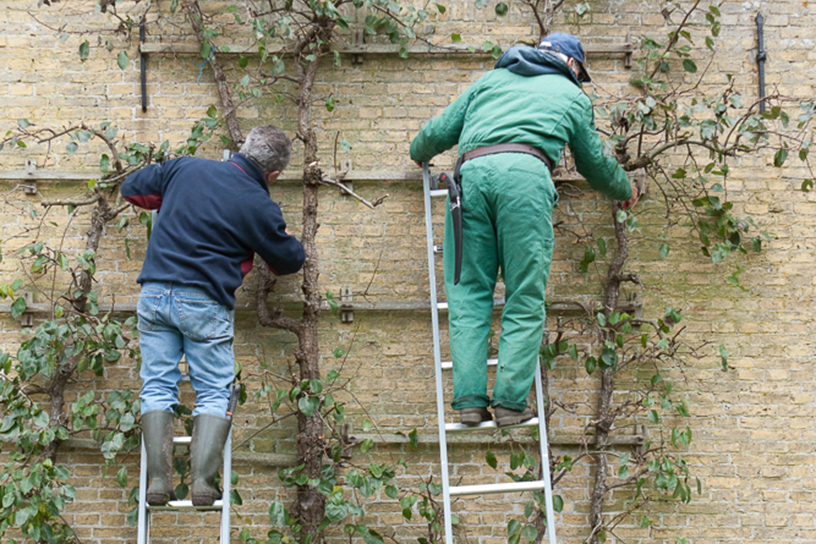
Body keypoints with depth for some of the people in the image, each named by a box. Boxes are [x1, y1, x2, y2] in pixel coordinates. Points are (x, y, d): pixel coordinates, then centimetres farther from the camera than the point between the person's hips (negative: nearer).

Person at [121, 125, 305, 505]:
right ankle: (202, 482, -3)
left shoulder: (185, 168, 5)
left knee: (157, 388, 8)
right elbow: (290, 260, 8)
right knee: (214, 394, 7)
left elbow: (132, 188, 19)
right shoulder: (259, 207, -5)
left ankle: (158, 481, 3)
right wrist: (281, 234, 30)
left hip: (154, 293, 4)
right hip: (205, 303, -4)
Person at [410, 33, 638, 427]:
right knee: (525, 297, 1)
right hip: (524, 173, -2)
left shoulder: (492, 79, 34)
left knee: (468, 291, 4)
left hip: (470, 172, 3)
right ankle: (510, 402, -6)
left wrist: (419, 153, 53)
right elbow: (594, 165, 37)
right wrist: (625, 190, 57)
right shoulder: (573, 96, 29)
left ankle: (469, 401, -3)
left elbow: (439, 132, 31)